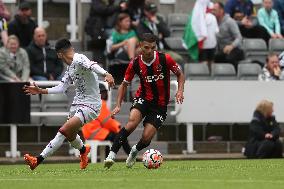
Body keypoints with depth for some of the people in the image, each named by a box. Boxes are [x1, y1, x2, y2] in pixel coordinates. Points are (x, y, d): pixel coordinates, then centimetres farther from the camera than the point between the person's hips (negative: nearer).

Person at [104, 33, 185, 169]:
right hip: (143, 98, 0)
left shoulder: (165, 59, -12)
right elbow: (124, 84, 7)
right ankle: (112, 154, -28)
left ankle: (135, 151, 26)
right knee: (133, 121, -31)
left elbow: (180, 74, 5)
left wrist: (180, 90, -13)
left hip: (160, 105, 0)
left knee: (146, 138, -11)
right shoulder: (135, 64, -6)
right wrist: (118, 105, -4)